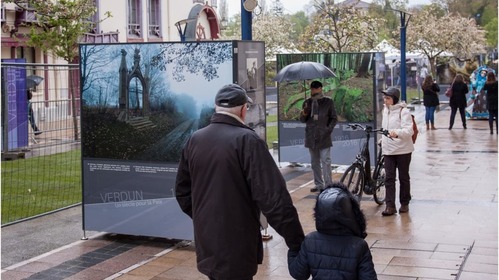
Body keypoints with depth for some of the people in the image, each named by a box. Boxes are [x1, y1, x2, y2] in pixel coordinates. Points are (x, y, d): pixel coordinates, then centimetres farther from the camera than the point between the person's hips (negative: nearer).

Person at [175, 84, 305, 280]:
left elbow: (182, 190, 14)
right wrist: (297, 242, -17)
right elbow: (274, 197, -22)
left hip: (206, 247, 7)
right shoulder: (247, 140, -17)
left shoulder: (194, 140, 4)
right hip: (236, 252, -6)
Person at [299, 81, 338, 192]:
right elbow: (303, 120, 12)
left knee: (325, 161, -9)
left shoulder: (328, 102, 2)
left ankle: (328, 185, -6)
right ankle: (319, 184, 19)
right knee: (314, 162, 10)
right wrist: (304, 114, -10)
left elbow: (334, 118, 6)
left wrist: (329, 129, -9)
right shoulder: (308, 102, 9)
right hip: (311, 137, 4)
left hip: (324, 137, -4)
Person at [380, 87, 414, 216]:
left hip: (403, 150, -6)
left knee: (404, 177, 8)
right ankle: (390, 206, -1)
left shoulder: (403, 111, -13)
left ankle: (404, 203, 21)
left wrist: (397, 133, -42)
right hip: (388, 150, 6)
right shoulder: (385, 110, 9)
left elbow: (409, 130, -25)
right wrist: (383, 139, 20)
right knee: (389, 178, -1)